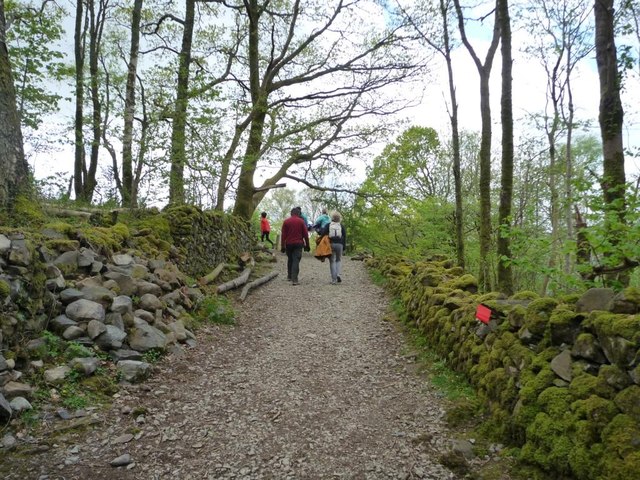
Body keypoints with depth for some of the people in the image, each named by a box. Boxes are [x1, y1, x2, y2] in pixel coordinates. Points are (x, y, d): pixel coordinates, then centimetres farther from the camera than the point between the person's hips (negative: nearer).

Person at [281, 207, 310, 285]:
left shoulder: (286, 222, 3)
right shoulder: (301, 221, 0)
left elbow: (283, 235, 1)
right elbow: (305, 234, -1)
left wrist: (282, 246, 4)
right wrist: (307, 245, 6)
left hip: (288, 244, 2)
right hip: (298, 244, -2)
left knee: (290, 260, 20)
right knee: (296, 261, -6)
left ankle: (289, 276, 29)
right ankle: (294, 279, -14)